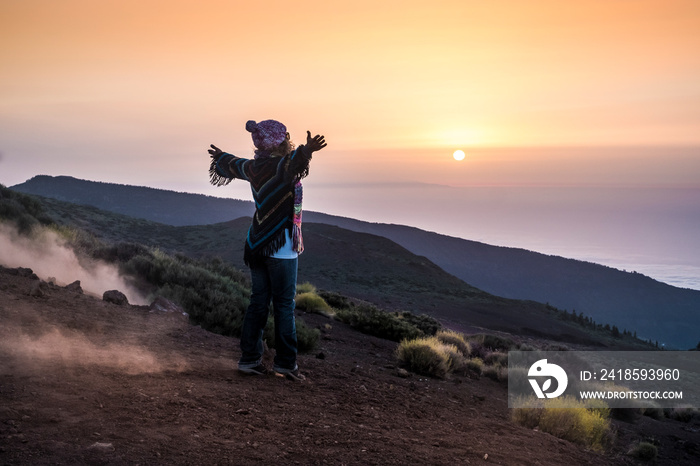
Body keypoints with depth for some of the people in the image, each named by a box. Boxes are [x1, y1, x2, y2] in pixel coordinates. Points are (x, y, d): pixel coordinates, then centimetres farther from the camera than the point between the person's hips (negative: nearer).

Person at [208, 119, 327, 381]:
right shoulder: (279, 166, -14)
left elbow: (234, 165, 32)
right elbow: (291, 164, -39)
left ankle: (249, 359, 15)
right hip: (281, 247, -8)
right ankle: (285, 362, 4)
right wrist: (306, 151, -60)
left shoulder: (255, 167, 10)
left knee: (258, 302, 11)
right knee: (284, 304, -1)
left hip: (257, 244, 8)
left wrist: (220, 158, 54)